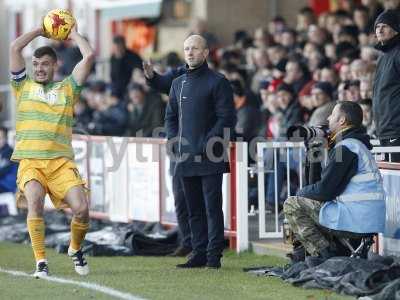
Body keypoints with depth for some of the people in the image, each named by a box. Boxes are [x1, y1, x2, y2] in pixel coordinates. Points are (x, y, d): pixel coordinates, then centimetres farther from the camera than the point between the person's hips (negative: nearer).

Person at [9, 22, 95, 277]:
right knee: (35, 200, -29)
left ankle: (76, 249, 15)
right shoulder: (23, 86, 17)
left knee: (81, 208, -16)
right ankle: (40, 261, -22)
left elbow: (89, 56, 9)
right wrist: (40, 30, 19)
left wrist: (74, 34, 23)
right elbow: (15, 48, 9)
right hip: (30, 161, -1)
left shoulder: (67, 88, 17)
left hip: (61, 161, 1)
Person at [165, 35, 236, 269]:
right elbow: (171, 117, 23)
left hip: (210, 159, -6)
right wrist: (175, 143, 6)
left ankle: (214, 255, -7)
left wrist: (207, 144, -14)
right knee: (194, 209, 9)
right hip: (186, 160, 6)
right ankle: (199, 254, 13)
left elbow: (227, 118, -8)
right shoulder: (178, 84, 17)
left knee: (212, 207, -7)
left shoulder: (217, 82, -3)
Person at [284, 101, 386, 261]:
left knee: (292, 206, -5)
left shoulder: (345, 148, -13)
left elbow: (325, 191, -14)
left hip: (356, 218, -10)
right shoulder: (358, 144, 18)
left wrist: (302, 192, 3)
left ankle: (324, 253, -8)